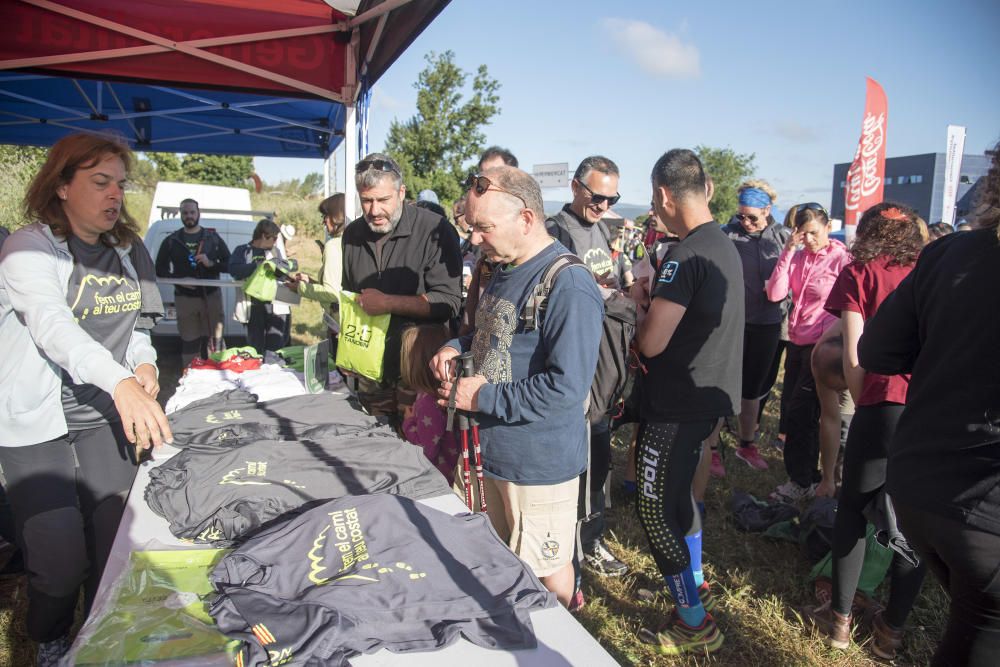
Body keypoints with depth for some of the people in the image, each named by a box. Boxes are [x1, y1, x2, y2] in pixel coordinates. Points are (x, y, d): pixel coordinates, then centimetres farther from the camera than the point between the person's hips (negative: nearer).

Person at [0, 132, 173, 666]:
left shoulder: (128, 252, 7)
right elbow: (53, 326, -29)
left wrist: (145, 363, -5)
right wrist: (120, 383, -45)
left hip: (106, 416, 5)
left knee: (116, 540, 5)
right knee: (58, 556, -5)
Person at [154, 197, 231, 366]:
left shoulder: (213, 237, 9)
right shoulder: (171, 241, 9)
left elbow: (229, 263, 8)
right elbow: (160, 269, 10)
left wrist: (211, 264, -12)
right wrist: (179, 280, -8)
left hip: (211, 295, 0)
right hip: (184, 298, 0)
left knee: (214, 340, -3)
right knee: (189, 343, 2)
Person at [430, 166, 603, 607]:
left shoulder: (568, 286, -25)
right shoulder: (504, 268, 6)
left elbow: (567, 387, -29)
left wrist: (482, 398, -22)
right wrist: (459, 346, 1)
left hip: (540, 461, -9)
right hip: (496, 449, 9)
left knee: (546, 568, 13)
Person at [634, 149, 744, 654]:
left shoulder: (686, 256, -22)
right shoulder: (724, 244, 9)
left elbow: (651, 342, -25)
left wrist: (641, 310, -5)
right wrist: (656, 303, 3)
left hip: (677, 405, -10)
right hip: (708, 395, 10)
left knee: (656, 510, 3)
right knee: (677, 493, 24)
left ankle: (694, 623, 15)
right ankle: (695, 583, 42)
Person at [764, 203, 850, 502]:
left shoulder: (842, 258, -10)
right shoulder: (797, 257, 4)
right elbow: (775, 294, -9)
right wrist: (787, 251, -11)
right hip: (797, 342, 6)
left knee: (799, 414, -2)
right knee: (802, 413, 14)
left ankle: (801, 481, 14)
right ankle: (809, 476, 29)